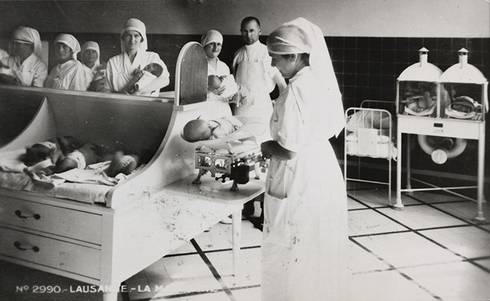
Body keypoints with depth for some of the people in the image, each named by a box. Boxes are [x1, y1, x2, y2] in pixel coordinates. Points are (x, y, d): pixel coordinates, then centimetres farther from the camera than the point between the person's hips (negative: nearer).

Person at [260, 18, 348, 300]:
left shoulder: (295, 91, -21)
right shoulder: (321, 81, 4)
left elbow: (289, 150, -23)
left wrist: (263, 147, -3)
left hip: (299, 180, -9)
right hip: (326, 169, 9)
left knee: (291, 255, 6)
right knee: (321, 249, 22)